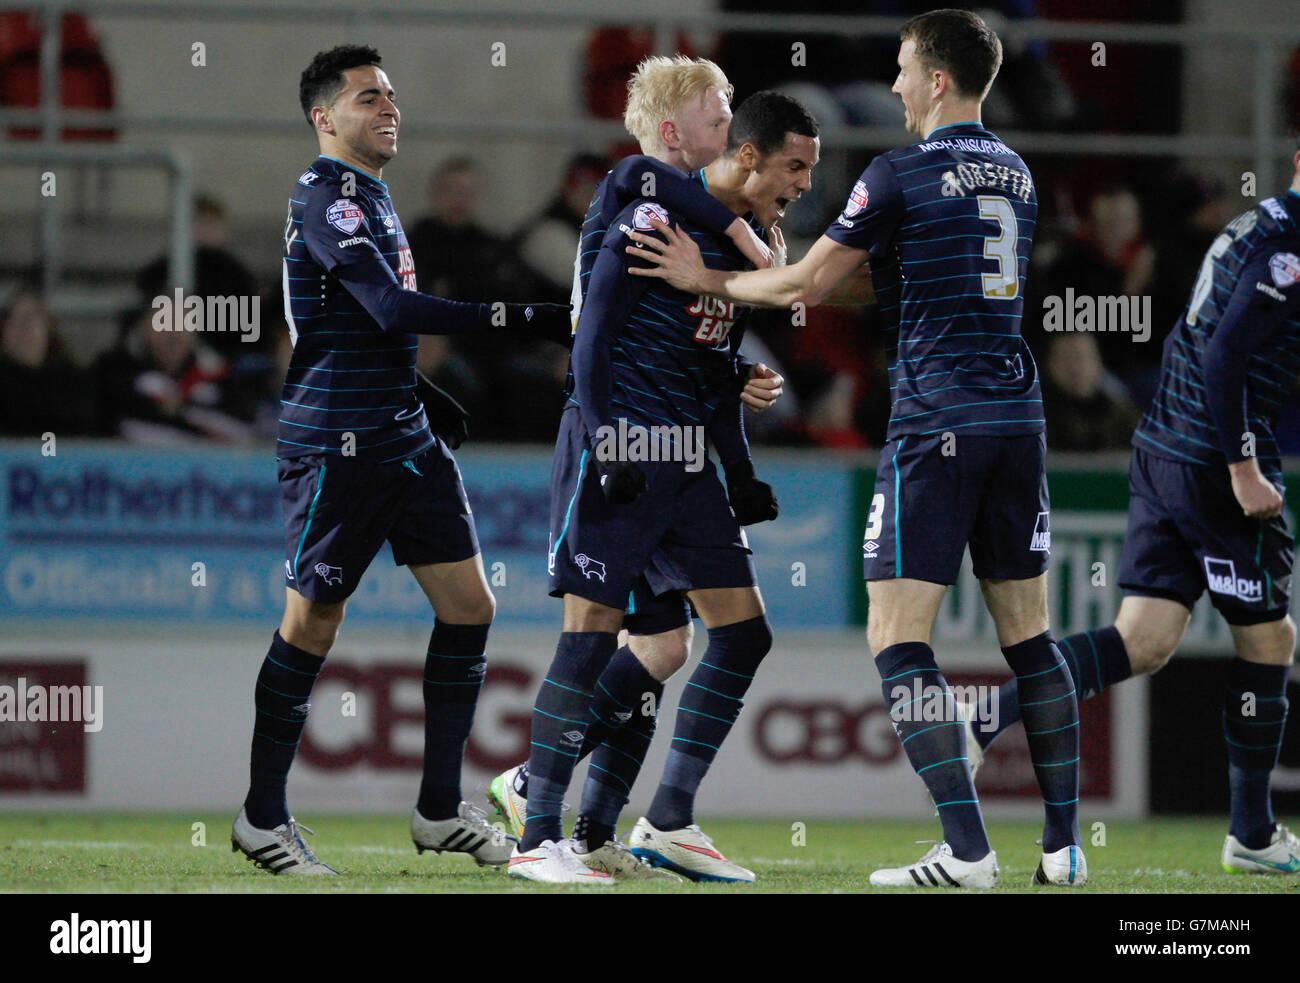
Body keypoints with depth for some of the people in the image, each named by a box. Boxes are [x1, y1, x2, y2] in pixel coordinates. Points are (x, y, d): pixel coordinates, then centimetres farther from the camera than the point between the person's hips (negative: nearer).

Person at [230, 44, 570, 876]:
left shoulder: (371, 195, 18)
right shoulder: (325, 198, -13)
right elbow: (393, 309, -25)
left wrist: (420, 396, 20)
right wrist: (527, 319, -27)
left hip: (405, 438, 9)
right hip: (338, 447, -9)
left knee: (469, 604, 3)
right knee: (312, 625, -2)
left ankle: (441, 812, 10)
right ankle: (263, 820, 8)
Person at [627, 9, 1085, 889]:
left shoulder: (901, 175, -8)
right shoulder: (1017, 175, 14)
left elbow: (805, 287, -3)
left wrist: (708, 280, 13)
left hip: (936, 424, -7)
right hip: (1017, 415, 7)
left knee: (898, 637, -5)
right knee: (1028, 634, 11)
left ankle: (967, 850, -14)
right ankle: (1065, 845, 8)